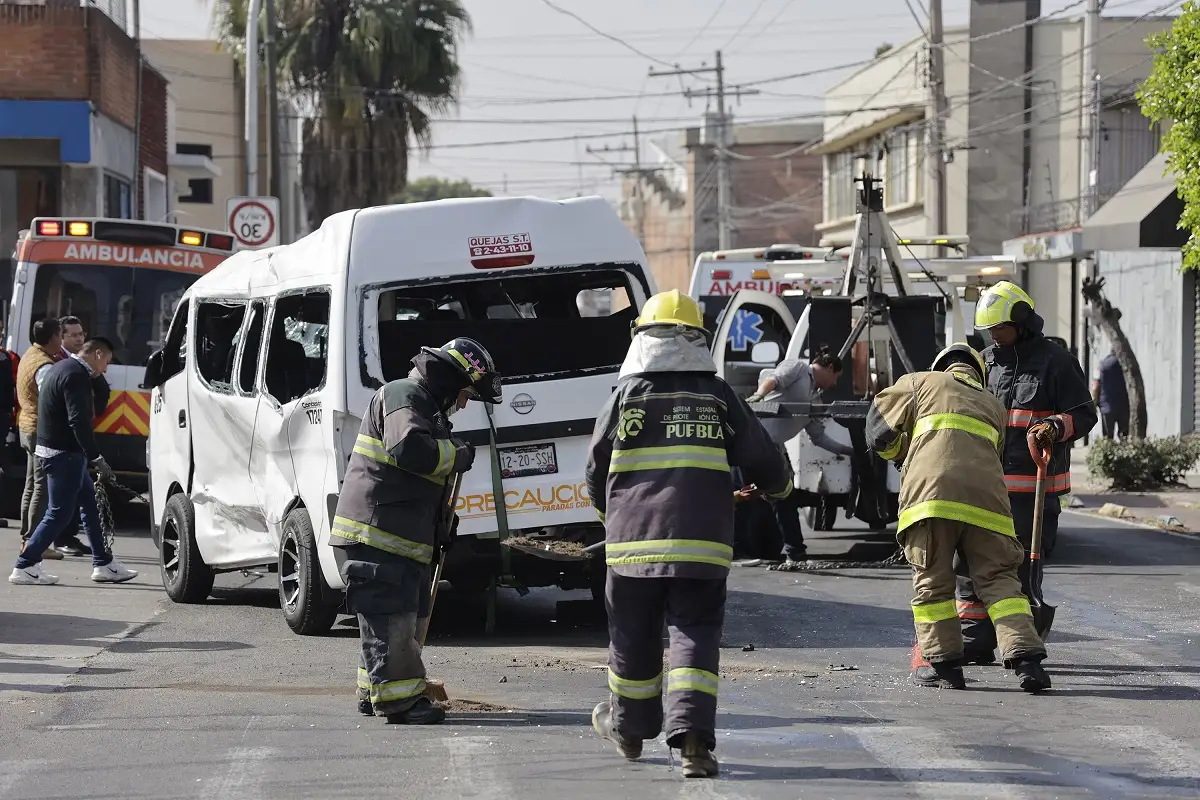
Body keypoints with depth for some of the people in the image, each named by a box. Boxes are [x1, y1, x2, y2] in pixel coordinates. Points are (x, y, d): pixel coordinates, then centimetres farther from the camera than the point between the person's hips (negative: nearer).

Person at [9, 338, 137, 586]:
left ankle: (103, 564, 18)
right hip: (64, 453, -11)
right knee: (59, 513, -5)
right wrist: (97, 458, -25)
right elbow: (78, 421, -25)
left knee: (90, 505, 14)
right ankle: (25, 567, -1)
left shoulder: (63, 368, 16)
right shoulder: (76, 375, -18)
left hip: (56, 449, 11)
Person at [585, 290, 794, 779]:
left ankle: (629, 727, 35)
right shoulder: (719, 396, 3)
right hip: (702, 542, 0)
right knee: (695, 637, -1)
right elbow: (763, 461, 4)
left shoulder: (627, 396, 1)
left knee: (633, 639, 15)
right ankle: (693, 737, -17)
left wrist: (610, 514, 26)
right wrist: (778, 485, 28)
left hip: (633, 541, 0)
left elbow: (596, 472, 6)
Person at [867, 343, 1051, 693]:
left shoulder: (921, 383, 22)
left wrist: (902, 453, 36)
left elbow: (879, 427, 17)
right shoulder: (994, 406, 32)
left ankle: (943, 664, 9)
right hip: (985, 499, 2)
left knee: (932, 581, 8)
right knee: (999, 579, 4)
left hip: (930, 493, -2)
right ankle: (1026, 659, -9)